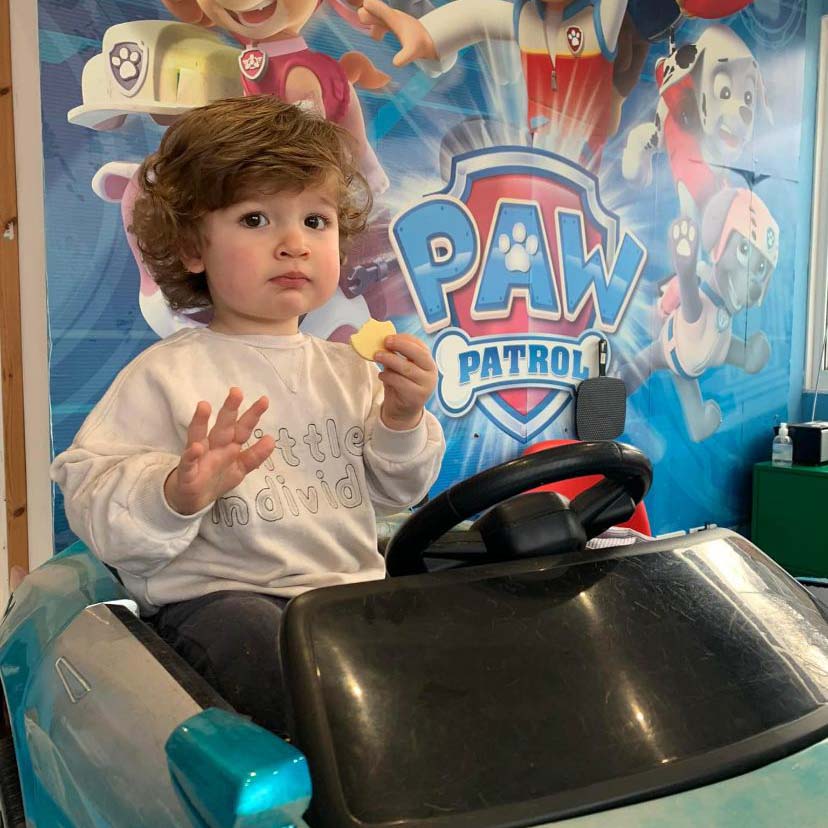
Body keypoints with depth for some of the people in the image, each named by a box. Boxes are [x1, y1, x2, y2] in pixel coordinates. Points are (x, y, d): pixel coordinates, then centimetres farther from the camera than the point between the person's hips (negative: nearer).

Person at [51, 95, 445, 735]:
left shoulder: (348, 370, 12)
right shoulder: (167, 373, -4)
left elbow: (391, 493, 16)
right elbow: (91, 503, -10)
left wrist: (402, 421, -2)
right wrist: (178, 493, -29)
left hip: (350, 587, 5)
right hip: (216, 594, -4)